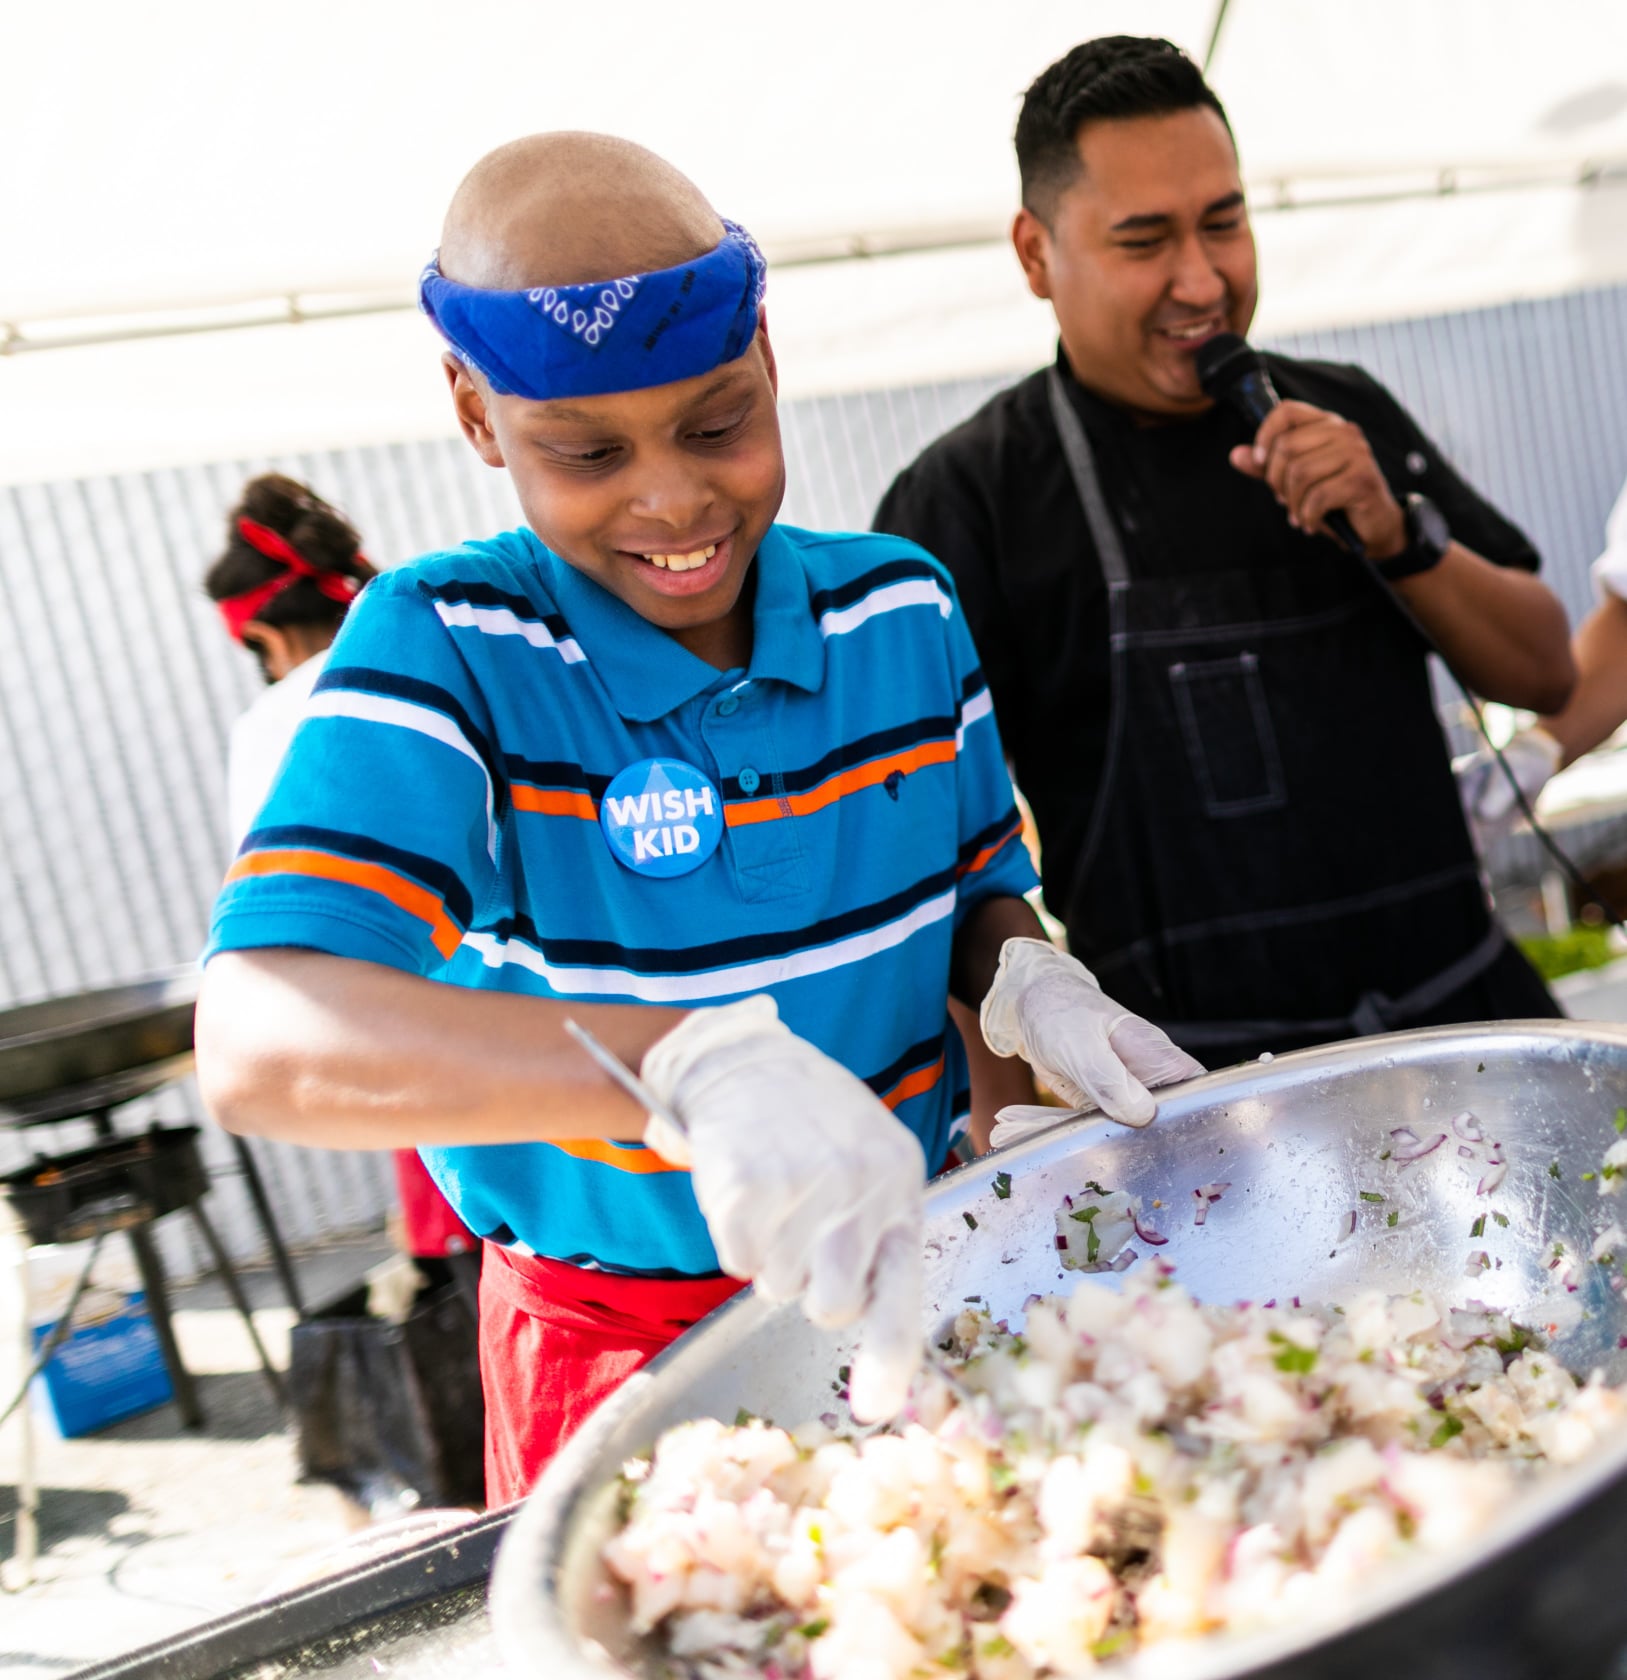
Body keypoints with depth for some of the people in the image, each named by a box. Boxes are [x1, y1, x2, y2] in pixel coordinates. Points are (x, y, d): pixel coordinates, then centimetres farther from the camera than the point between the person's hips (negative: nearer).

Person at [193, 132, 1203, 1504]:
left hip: (913, 1276, 5)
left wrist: (1024, 979, -15)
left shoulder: (900, 607, -5)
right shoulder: (446, 653, -20)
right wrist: (693, 1061, -48)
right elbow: (257, 1043, -34)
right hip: (619, 1350, -4)